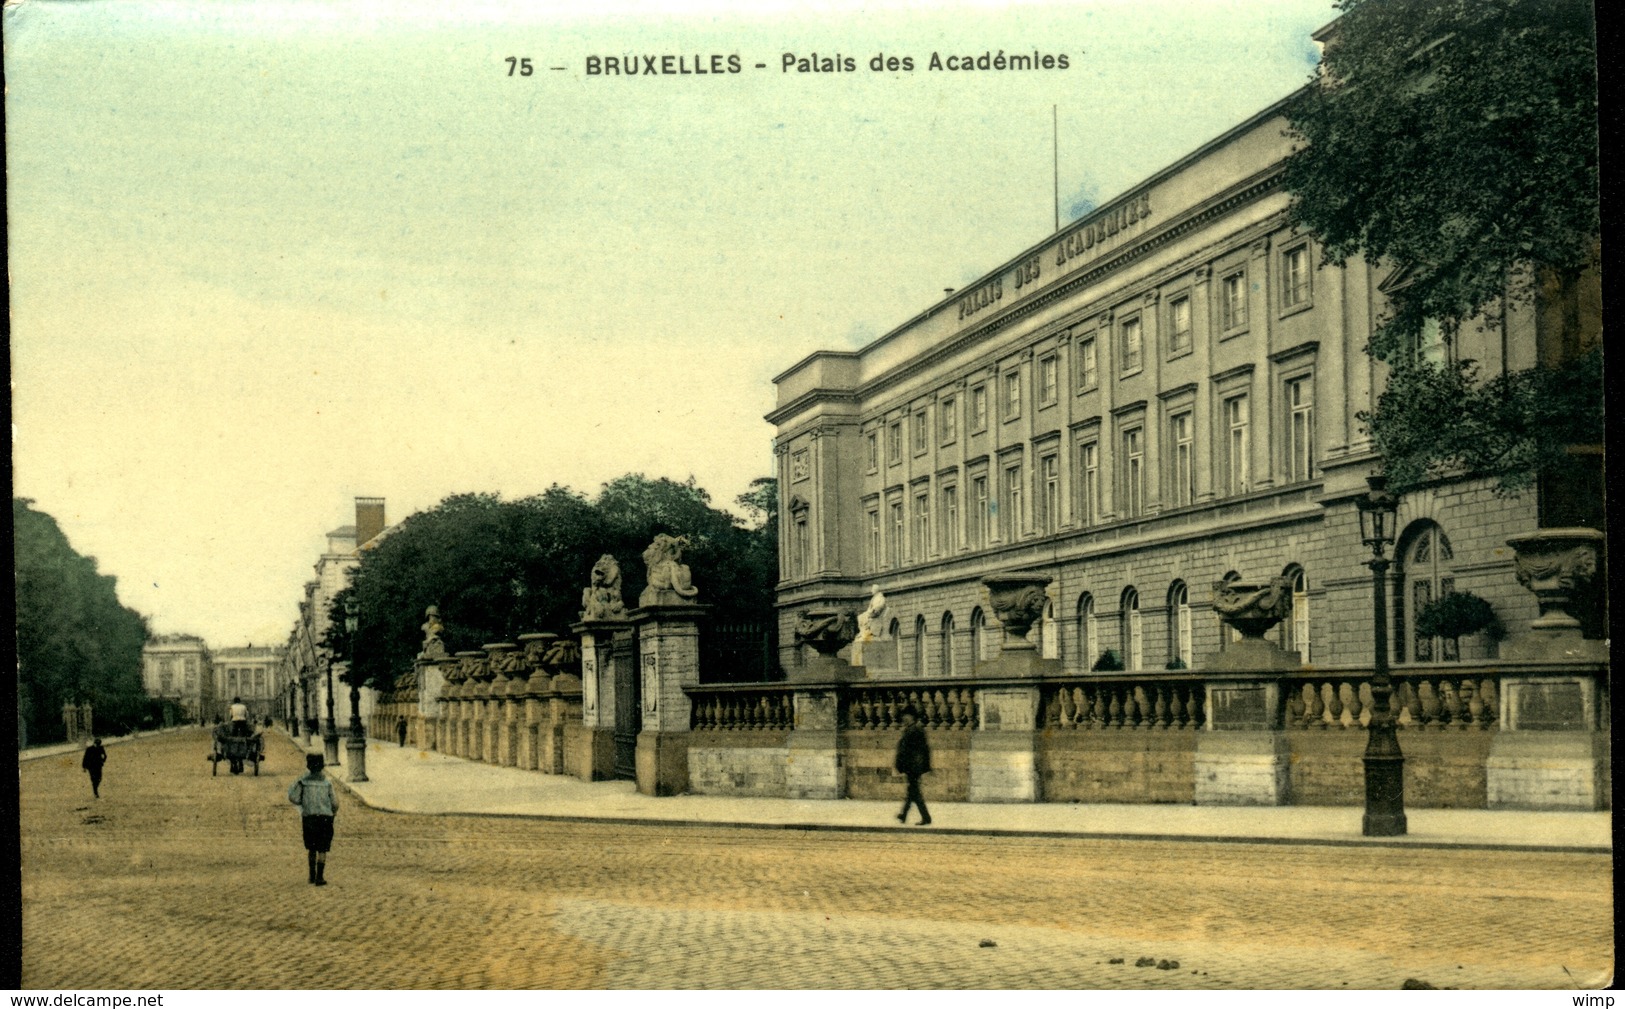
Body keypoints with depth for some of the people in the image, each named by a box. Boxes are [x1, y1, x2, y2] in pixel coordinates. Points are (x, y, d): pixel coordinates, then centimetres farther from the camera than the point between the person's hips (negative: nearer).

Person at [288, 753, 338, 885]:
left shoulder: (303, 781, -3)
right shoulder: (327, 783, -4)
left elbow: (293, 798, -9)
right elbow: (334, 803, -3)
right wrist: (334, 811, 19)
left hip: (309, 818, 2)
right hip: (325, 817, -2)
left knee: (311, 849, 17)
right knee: (322, 850, 2)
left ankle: (312, 875, 21)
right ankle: (320, 877, -2)